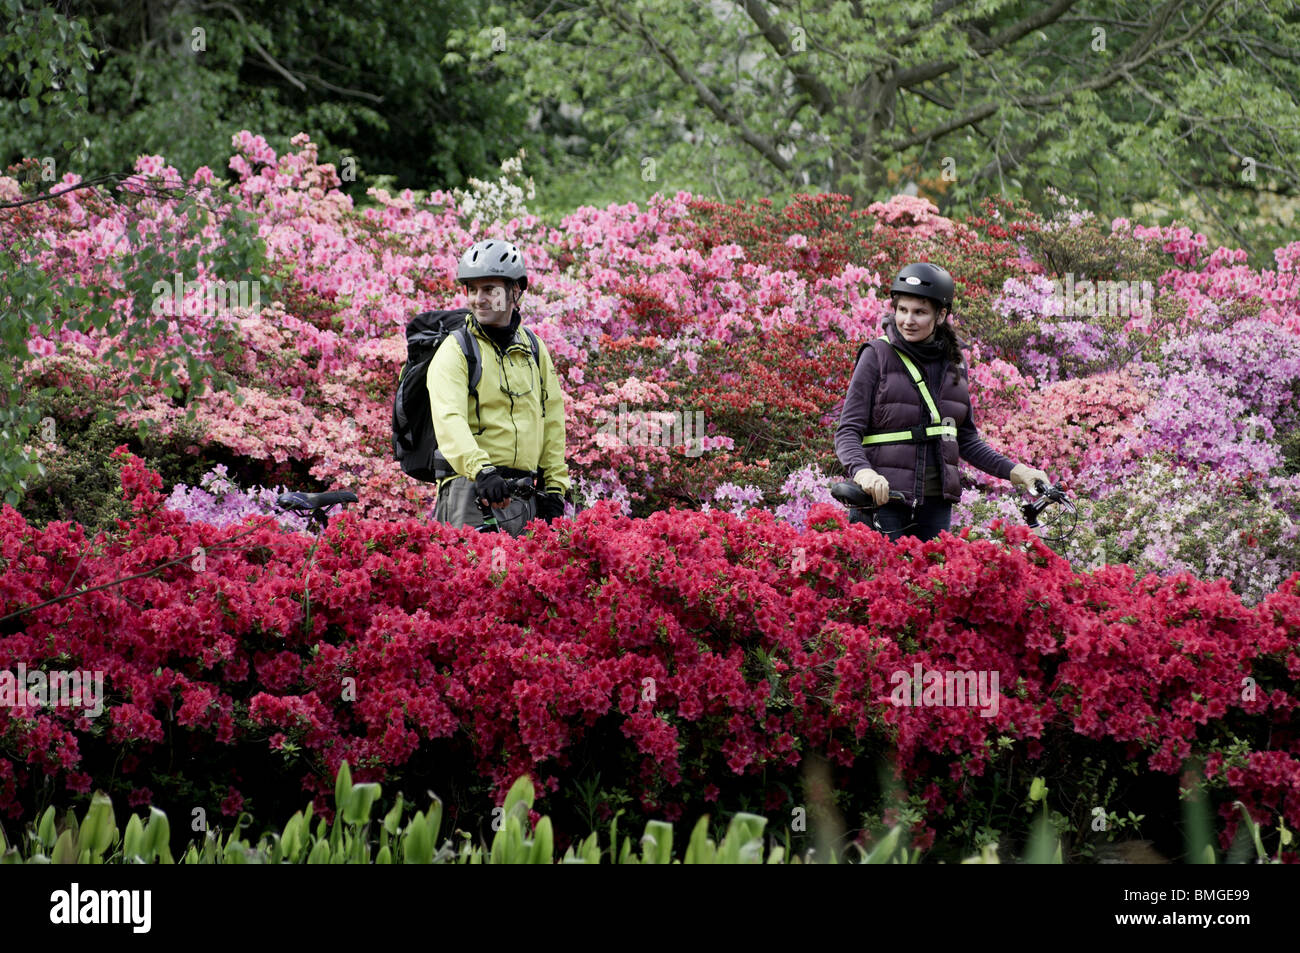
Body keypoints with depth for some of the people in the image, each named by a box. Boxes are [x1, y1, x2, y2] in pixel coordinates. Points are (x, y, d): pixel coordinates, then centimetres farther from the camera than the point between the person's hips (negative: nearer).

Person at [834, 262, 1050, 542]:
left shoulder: (953, 363, 9)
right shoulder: (878, 356, -5)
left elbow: (966, 439, 17)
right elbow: (848, 432, -9)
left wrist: (1012, 470, 4)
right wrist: (862, 471, -29)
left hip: (935, 505, 4)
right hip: (881, 499, -4)